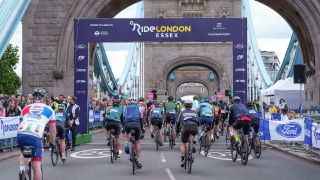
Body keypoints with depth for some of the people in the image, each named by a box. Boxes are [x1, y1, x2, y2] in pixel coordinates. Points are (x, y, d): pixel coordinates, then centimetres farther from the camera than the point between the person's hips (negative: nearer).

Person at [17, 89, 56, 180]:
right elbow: (52, 130, 25)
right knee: (37, 166, 2)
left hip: (20, 134, 3)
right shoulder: (49, 110, 21)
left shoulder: (26, 108, 26)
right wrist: (52, 143, 40)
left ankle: (22, 169, 10)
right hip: (34, 136, -3)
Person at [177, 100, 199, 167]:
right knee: (195, 135, 38)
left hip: (185, 128, -1)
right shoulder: (195, 112, 25)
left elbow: (178, 122, 15)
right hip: (194, 128, 1)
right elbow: (198, 122, 26)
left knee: (183, 144, 14)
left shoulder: (182, 113, 20)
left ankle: (182, 160, 6)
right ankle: (193, 146, 12)